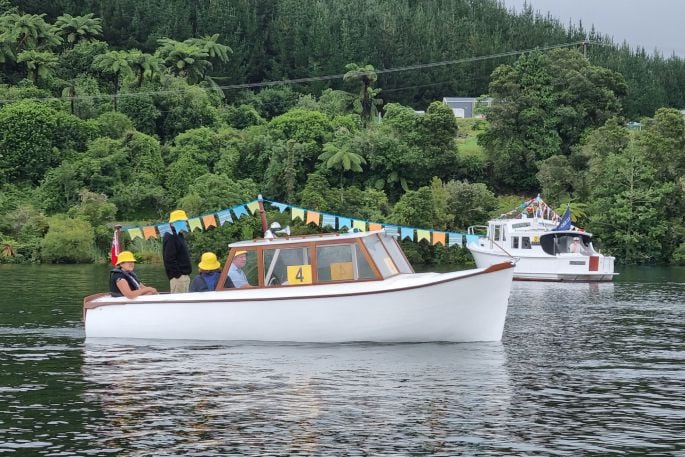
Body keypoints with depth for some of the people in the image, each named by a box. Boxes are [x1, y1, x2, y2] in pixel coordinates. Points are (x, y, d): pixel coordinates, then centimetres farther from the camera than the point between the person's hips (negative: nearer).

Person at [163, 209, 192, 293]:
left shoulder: (178, 235, 18)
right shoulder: (170, 237, -15)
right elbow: (169, 259, -21)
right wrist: (177, 274, -22)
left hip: (184, 276, 11)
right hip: (178, 277, -11)